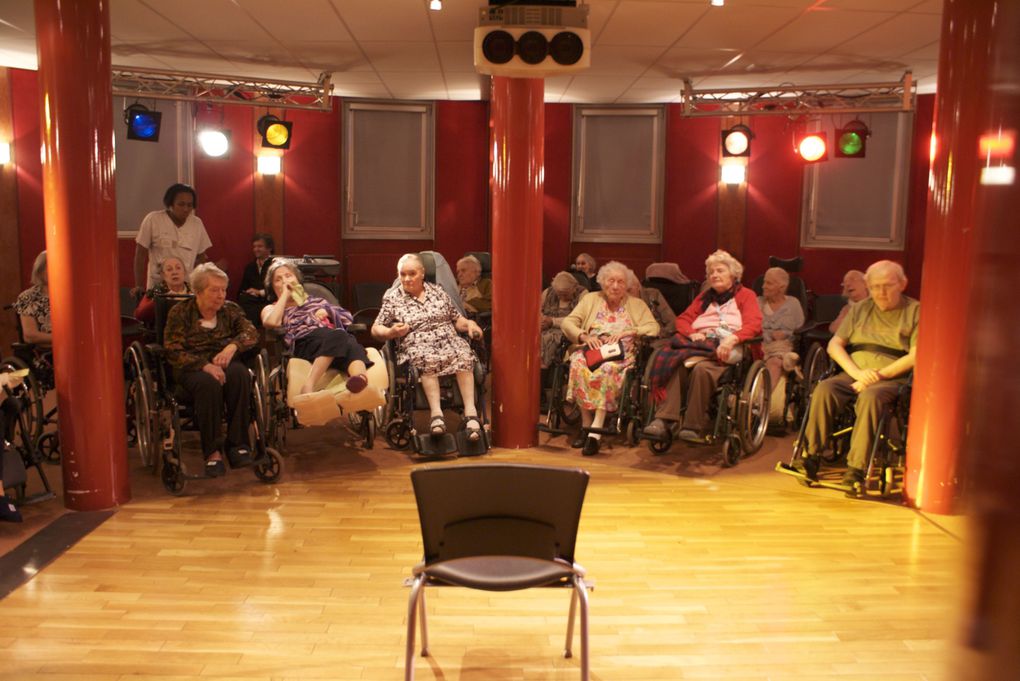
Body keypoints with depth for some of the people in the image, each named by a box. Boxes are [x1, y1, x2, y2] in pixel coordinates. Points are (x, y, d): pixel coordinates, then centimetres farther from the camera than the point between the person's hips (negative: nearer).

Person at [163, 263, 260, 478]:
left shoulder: (230, 309, 14)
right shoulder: (180, 312, 4)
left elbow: (251, 333, 0)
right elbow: (173, 351, -6)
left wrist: (232, 346, -22)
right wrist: (205, 365, -22)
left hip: (225, 362, 3)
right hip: (192, 367, -2)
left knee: (240, 375, -33)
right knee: (208, 383, -37)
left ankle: (237, 445, -30)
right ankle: (213, 452, -32)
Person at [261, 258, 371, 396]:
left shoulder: (316, 301, 36)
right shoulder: (271, 309, 28)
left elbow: (348, 317, 27)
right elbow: (271, 322, 1)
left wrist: (327, 311, 9)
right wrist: (285, 294, 12)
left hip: (337, 336, 3)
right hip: (305, 342, -3)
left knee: (350, 343, -37)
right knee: (336, 337, -39)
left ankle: (360, 379, -68)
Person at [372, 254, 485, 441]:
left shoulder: (438, 291, 18)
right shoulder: (392, 298, 12)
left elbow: (457, 320, 20)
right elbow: (376, 329, 11)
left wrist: (469, 324, -1)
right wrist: (392, 332, -10)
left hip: (448, 340, 2)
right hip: (416, 346, -2)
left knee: (464, 354, -32)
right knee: (427, 358, -38)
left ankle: (470, 412, -40)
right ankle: (436, 412, -44)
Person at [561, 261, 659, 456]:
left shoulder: (636, 304, 18)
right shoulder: (590, 299, 20)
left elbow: (653, 329, 2)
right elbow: (567, 323, 9)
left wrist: (627, 332, -13)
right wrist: (584, 336, -10)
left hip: (622, 354, -1)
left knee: (608, 369, -37)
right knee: (578, 364, -35)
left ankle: (595, 431, -41)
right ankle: (586, 425, -30)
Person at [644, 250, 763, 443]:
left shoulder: (745, 295, 15)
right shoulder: (705, 296, 31)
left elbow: (754, 325, -2)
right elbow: (682, 319, 21)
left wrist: (732, 338, -22)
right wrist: (692, 334, -3)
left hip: (724, 353, -3)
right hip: (698, 346, 4)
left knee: (702, 368, -37)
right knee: (675, 364, -32)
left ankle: (693, 427, -33)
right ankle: (662, 419, -41)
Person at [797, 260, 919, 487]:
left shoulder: (915, 311, 6)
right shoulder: (860, 309, 17)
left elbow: (915, 356, -5)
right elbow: (834, 344, 9)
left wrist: (878, 375, -15)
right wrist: (857, 372, -8)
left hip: (893, 378, -4)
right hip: (854, 374, 4)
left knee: (870, 397, -37)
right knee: (824, 389, -27)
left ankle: (856, 468, -37)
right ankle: (810, 456, -26)